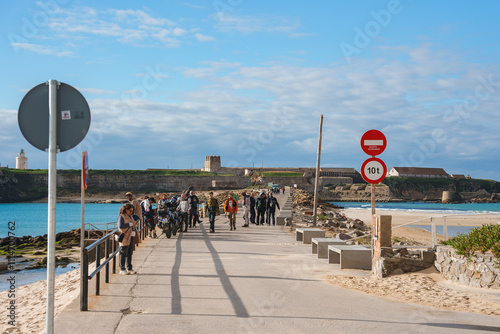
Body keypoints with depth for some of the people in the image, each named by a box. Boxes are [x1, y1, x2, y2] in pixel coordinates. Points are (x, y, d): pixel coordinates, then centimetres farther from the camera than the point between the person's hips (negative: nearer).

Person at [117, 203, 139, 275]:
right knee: (124, 254, -5)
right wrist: (131, 224, -18)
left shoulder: (130, 216, 20)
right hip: (125, 238, -8)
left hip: (132, 237, 8)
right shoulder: (121, 216, -5)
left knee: (130, 254, 9)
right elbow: (120, 226, -19)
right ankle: (122, 269, -1)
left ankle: (129, 268, 13)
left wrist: (135, 224, 6)